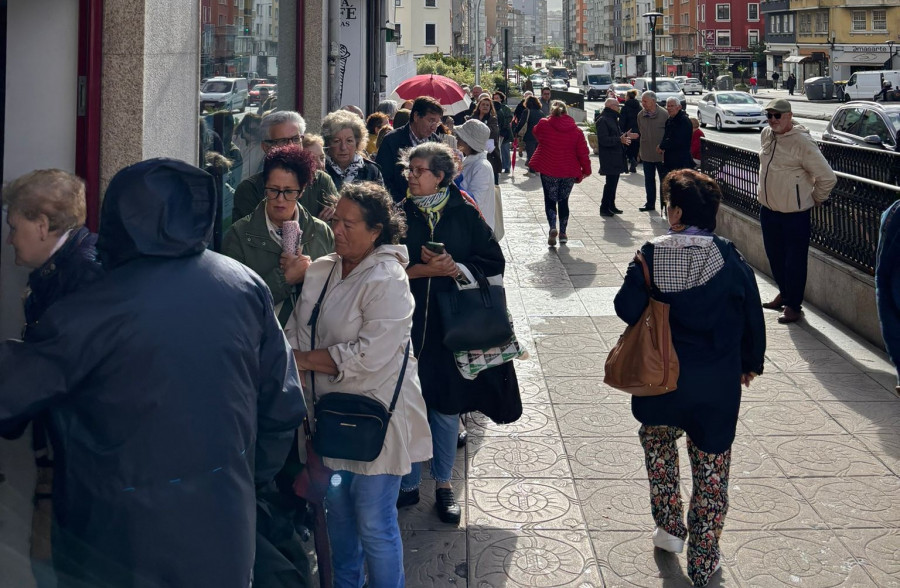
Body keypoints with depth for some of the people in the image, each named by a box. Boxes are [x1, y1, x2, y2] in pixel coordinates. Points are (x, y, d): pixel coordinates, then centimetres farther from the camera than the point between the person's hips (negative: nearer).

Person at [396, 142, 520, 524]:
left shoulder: (464, 214, 1)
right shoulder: (399, 216, 2)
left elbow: (493, 261, 1)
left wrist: (456, 268, -13)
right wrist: (425, 269, -15)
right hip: (408, 324, 0)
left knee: (447, 405, 7)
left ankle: (443, 484, 22)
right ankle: (408, 484, 18)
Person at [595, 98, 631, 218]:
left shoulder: (613, 119, 19)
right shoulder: (602, 120, -14)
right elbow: (604, 140, -24)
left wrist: (624, 137, 13)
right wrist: (620, 140, -30)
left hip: (616, 156, 10)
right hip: (609, 157, -10)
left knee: (613, 181, 14)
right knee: (611, 182, -9)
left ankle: (611, 206, 21)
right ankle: (604, 208, -5)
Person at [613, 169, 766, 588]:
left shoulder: (652, 255, -13)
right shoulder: (730, 258, -11)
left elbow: (626, 308, -10)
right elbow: (752, 316, -2)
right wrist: (751, 363, 14)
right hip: (717, 381, 0)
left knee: (658, 442, 29)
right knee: (710, 467, 11)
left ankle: (669, 527, 30)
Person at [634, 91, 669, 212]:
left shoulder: (664, 114, -11)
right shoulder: (641, 115, 4)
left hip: (661, 154, -5)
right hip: (646, 154, 5)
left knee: (664, 179, 6)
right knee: (649, 180, 13)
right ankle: (650, 203, 24)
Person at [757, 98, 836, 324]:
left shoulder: (802, 142, -20)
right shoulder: (766, 134, 3)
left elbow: (827, 177, -16)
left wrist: (816, 199, -3)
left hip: (794, 213, -7)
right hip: (768, 209, 7)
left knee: (794, 261, 2)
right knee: (774, 256, 20)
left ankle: (793, 305, 14)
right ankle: (784, 293, 39)